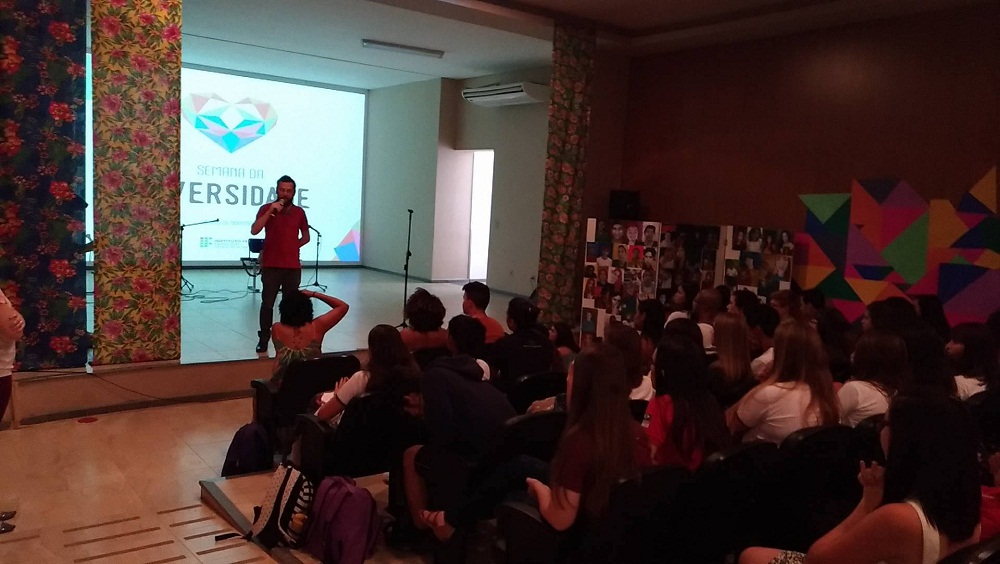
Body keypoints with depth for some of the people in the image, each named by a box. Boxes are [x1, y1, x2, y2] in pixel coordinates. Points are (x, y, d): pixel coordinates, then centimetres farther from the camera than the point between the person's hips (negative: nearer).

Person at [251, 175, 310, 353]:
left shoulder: (299, 212, 7)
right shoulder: (266, 208, 0)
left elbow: (306, 237, 18)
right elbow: (254, 231, -15)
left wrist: (293, 246, 5)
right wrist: (271, 211, -20)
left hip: (293, 266, 2)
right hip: (271, 265, -2)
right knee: (267, 303, -1)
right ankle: (263, 339, 6)